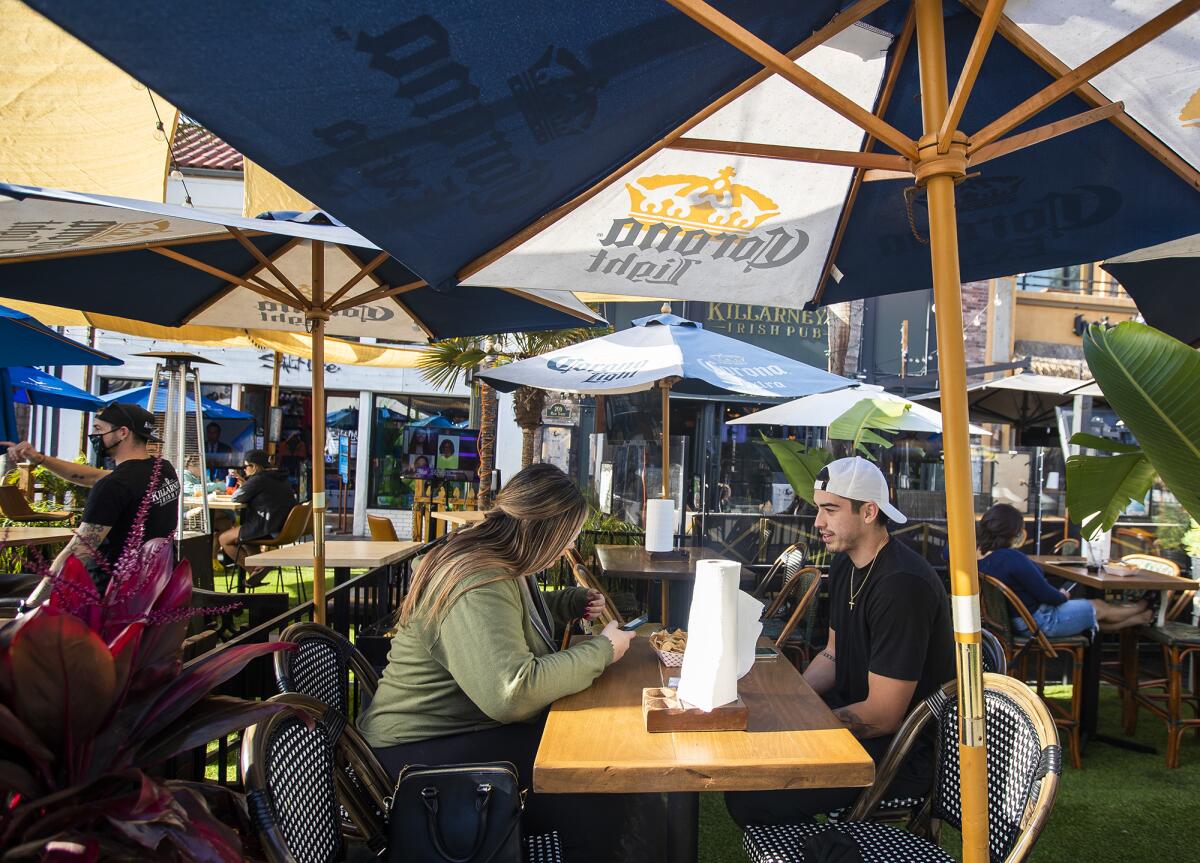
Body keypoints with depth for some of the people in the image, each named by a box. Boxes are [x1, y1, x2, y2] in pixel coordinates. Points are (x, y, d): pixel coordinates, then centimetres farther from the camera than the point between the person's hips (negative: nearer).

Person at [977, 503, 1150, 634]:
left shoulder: (980, 558, -6)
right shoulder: (1012, 558, -33)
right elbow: (1045, 594, -22)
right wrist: (1063, 596, -3)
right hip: (1040, 622, -8)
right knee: (1100, 607, 19)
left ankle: (1137, 619, 47)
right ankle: (1139, 610, 47)